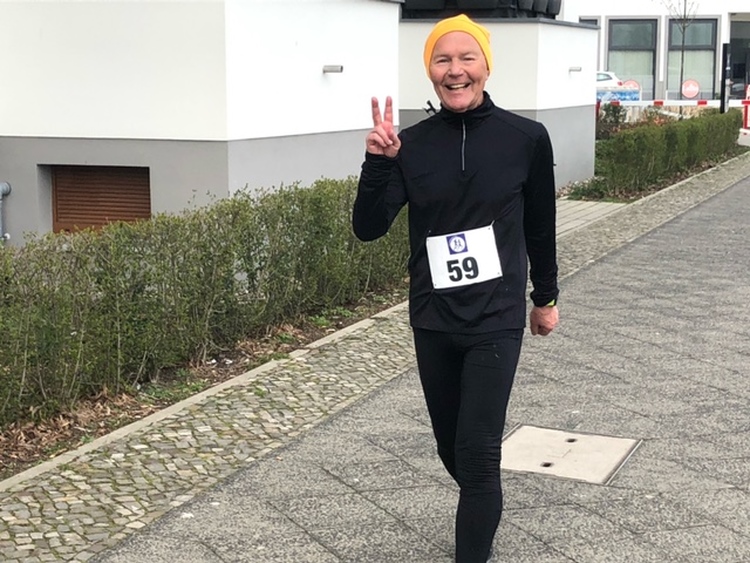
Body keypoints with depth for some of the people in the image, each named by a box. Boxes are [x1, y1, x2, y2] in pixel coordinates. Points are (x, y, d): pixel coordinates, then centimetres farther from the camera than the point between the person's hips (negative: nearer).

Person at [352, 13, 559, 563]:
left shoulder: (525, 138, -8)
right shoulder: (411, 144, -5)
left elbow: (541, 227, 4)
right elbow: (368, 228, -10)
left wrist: (546, 297, 12)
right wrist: (378, 161, -24)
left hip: (496, 320, -3)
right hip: (432, 321, 3)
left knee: (478, 451, -6)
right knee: (452, 446, 17)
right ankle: (483, 518, 46)